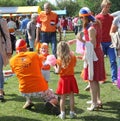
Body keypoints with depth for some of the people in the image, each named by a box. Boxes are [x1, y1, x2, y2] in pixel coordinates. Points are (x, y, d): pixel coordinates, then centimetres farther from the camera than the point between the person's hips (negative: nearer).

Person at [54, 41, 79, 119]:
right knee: (71, 96, 9)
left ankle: (62, 113, 11)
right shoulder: (73, 56, -4)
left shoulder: (60, 59, -12)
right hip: (71, 78, 2)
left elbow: (58, 71, -10)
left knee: (63, 97, 5)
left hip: (63, 79, -2)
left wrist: (55, 67, 7)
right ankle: (72, 112, 15)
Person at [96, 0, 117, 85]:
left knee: (113, 61, -2)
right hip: (101, 43, -3)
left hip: (110, 42, 3)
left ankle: (114, 79, 2)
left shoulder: (111, 17, 6)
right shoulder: (97, 17, -6)